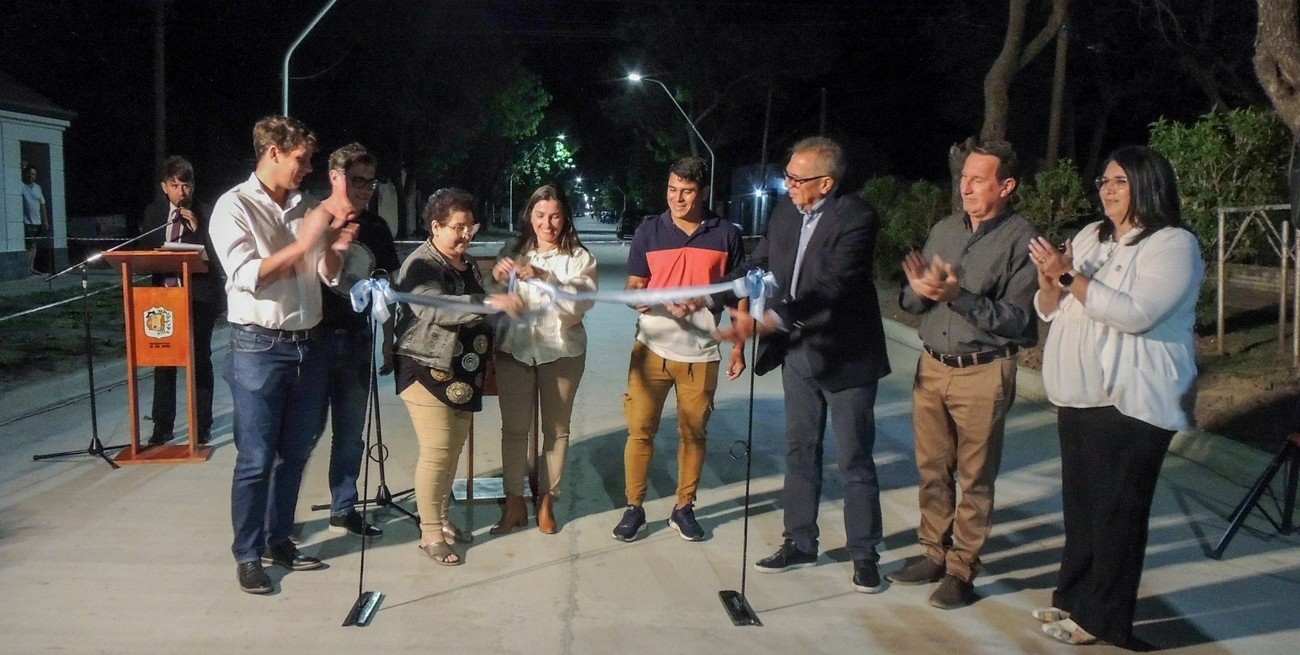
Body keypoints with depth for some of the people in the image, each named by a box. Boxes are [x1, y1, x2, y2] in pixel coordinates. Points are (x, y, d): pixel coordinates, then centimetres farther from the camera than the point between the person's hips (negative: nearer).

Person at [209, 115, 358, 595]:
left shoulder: (305, 208, 10)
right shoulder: (235, 206, -6)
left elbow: (330, 276, 11)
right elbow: (247, 277, -17)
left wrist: (335, 244, -8)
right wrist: (303, 243, -18)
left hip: (307, 344, 6)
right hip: (259, 347, -6)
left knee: (294, 454, 14)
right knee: (256, 459, 0)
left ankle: (278, 540, 28)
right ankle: (247, 555, 13)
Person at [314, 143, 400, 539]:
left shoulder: (376, 228, 6)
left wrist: (389, 340, 10)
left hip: (358, 340, 5)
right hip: (316, 338, -5)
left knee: (350, 432, 13)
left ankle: (344, 510, 25)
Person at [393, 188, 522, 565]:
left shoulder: (468, 263, 12)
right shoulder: (421, 265, -14)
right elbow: (436, 308, -33)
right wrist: (491, 302, -41)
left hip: (464, 373, 8)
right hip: (428, 372, -8)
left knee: (454, 450, 12)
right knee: (436, 453, -7)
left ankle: (441, 517, 27)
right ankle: (430, 533, 3)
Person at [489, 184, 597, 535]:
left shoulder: (579, 257, -2)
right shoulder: (513, 252, 7)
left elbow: (581, 302, -17)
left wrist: (543, 277, -28)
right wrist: (496, 279, -17)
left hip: (561, 351, -1)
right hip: (514, 349, 2)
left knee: (556, 429, 8)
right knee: (513, 427, 3)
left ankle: (546, 502, 21)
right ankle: (514, 503, 13)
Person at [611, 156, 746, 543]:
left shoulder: (726, 236, 1)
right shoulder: (648, 233, 1)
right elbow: (633, 290, 2)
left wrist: (738, 347, 2)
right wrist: (641, 299, -21)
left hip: (701, 354, 0)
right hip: (652, 349, 0)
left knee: (694, 433, 8)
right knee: (640, 430, 2)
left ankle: (684, 509, 22)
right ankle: (634, 508, 15)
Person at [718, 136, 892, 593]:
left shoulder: (855, 218, -20)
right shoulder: (785, 212, 2)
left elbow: (830, 289, -30)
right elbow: (758, 266, 5)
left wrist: (765, 321, -39)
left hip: (844, 357, -6)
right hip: (798, 354, 6)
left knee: (854, 460, 6)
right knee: (800, 452, 15)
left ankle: (864, 554, 21)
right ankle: (799, 543, 28)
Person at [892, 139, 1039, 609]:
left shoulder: (1021, 240, -9)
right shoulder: (943, 230, 8)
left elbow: (1017, 319, -16)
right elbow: (909, 302, 8)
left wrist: (959, 296, -25)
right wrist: (919, 290, -14)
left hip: (983, 373, -5)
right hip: (932, 367, 5)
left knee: (975, 477, 5)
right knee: (932, 469, 12)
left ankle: (962, 570, 16)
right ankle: (933, 554, 27)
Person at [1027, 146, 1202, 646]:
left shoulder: (1173, 245, -9)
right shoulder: (1089, 237, 13)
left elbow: (1137, 313, -24)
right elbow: (1050, 310, 14)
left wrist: (1072, 277, -22)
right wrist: (1050, 280, -7)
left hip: (1131, 403, -7)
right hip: (1078, 397, 7)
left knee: (1117, 511, 1)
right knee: (1079, 504, 15)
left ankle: (1101, 617, 11)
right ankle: (1073, 596, 28)